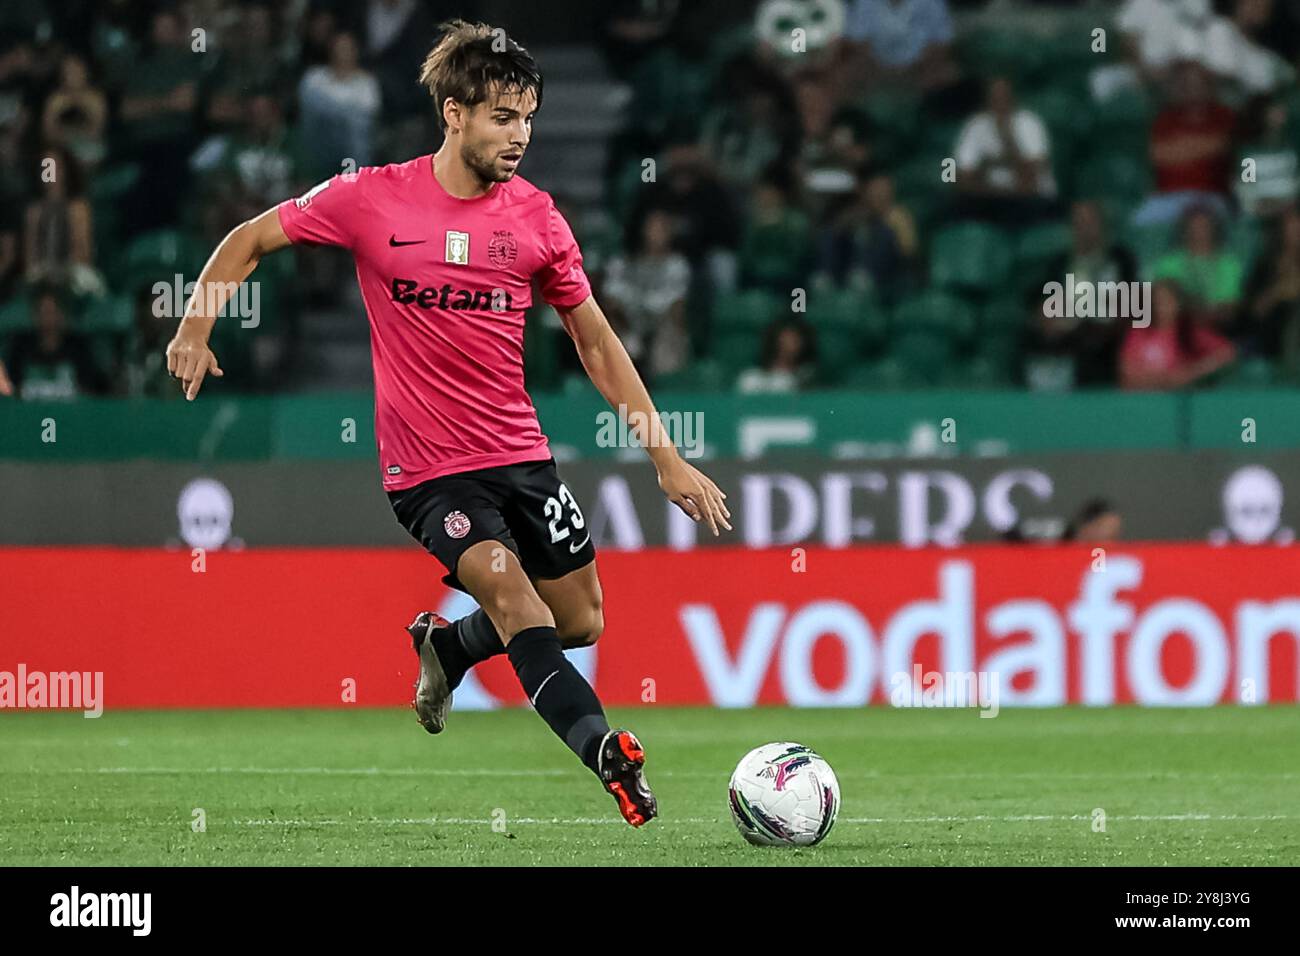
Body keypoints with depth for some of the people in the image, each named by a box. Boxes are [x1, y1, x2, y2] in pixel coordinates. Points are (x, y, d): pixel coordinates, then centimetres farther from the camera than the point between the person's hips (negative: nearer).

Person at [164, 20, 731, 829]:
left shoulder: (536, 216, 0)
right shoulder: (371, 199, -9)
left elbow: (596, 342, 9)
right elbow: (251, 241, 5)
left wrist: (667, 458, 6)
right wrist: (196, 324, -10)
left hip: (522, 454, 5)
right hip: (428, 468, -5)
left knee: (581, 623, 10)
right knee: (507, 584, -26)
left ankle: (446, 647, 37)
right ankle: (606, 752, -37)